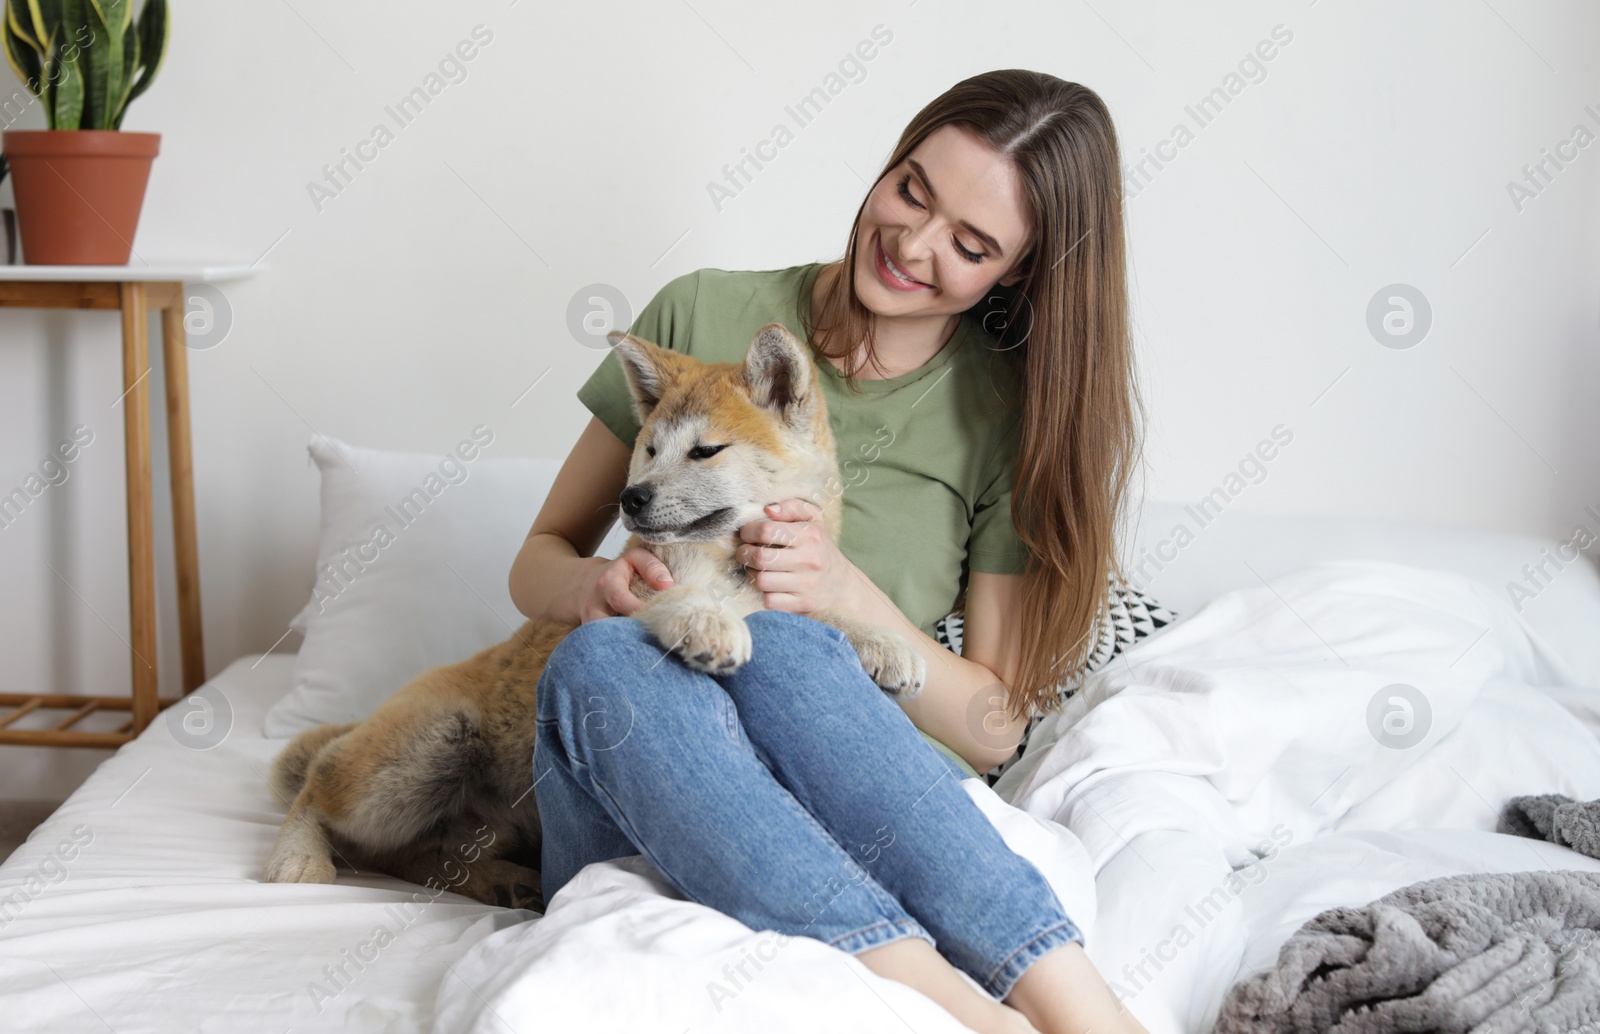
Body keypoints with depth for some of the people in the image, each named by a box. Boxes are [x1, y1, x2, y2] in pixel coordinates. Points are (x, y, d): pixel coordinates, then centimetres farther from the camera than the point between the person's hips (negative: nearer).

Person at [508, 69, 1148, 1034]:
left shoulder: (1014, 416, 3)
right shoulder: (705, 315, 4)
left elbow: (994, 727, 3)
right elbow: (540, 559, 12)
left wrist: (850, 594, -14)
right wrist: (592, 585, -13)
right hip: (624, 824, 1)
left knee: (781, 644, -34)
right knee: (606, 656, -34)